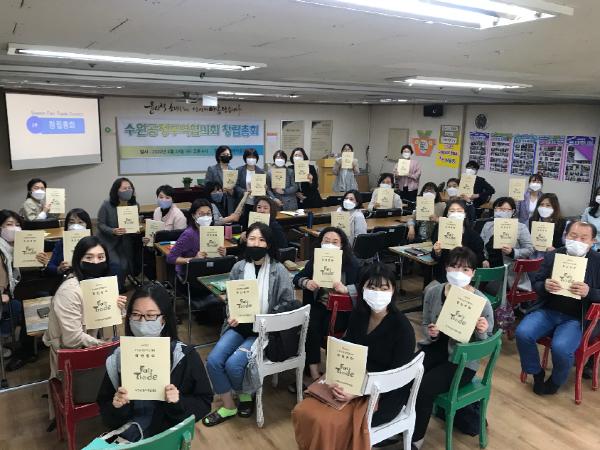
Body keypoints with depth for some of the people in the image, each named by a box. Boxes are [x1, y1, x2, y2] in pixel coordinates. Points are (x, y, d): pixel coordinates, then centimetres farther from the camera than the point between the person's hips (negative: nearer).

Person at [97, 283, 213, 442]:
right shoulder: (119, 357, 2)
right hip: (124, 438, 2)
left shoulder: (185, 356, -6)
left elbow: (204, 403, 0)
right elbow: (105, 411, 8)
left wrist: (179, 403, -17)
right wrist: (116, 407, -12)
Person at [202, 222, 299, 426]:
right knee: (213, 361, -15)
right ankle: (228, 406, 8)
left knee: (233, 363, -22)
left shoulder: (279, 271, -8)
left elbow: (289, 303, -8)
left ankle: (245, 395, 14)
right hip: (239, 325, 5)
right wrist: (232, 315, -7)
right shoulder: (239, 267, 4)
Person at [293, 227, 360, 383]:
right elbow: (296, 279, 10)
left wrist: (346, 289, -29)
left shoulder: (351, 263, -5)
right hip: (318, 305, 3)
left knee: (326, 327, -28)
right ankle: (313, 371, -15)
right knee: (310, 327, -25)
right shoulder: (315, 260, 5)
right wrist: (306, 283, -14)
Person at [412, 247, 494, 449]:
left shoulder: (481, 302, -14)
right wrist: (431, 333, -14)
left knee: (423, 387, -24)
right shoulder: (433, 292, -4)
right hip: (434, 349, 4)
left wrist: (481, 332, -27)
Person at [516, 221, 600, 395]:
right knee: (522, 333, -22)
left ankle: (556, 381, 6)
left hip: (576, 318, -3)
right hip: (547, 311, 3)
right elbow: (535, 283, 9)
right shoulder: (552, 256, 5)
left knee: (560, 348, -29)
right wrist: (544, 286, -15)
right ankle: (537, 373, 6)